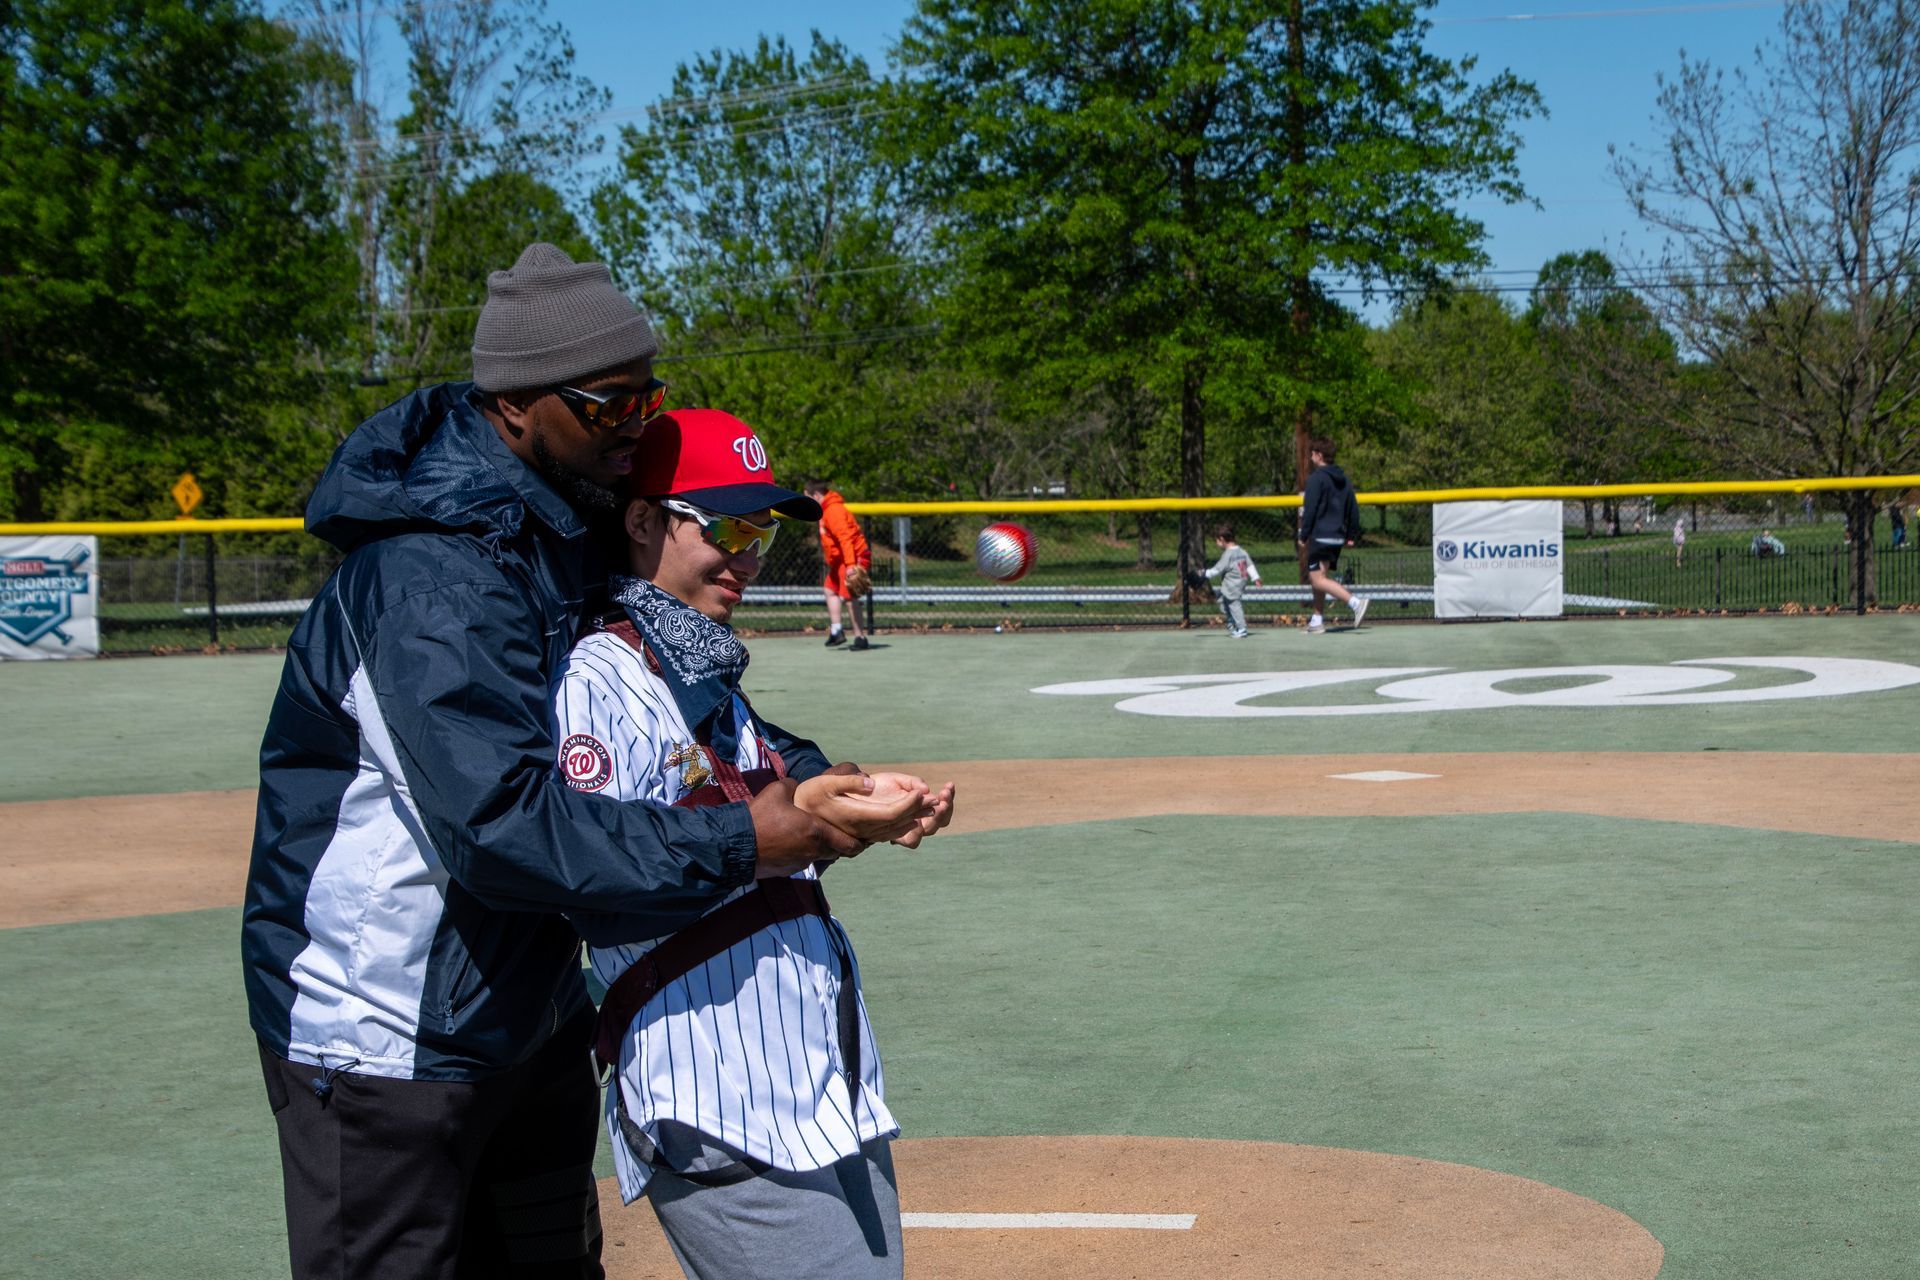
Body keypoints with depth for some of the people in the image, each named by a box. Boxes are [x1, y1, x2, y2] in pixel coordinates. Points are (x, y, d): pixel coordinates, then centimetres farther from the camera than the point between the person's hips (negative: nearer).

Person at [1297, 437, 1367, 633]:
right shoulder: (1343, 479, 15)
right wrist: (1351, 535, 20)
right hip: (1338, 537, 9)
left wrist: (1303, 536, -9)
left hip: (1320, 535, -9)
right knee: (1318, 578, 16)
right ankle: (1317, 620, 17)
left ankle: (1356, 602, -26)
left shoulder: (1316, 478, -9)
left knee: (1318, 580, -11)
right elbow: (1353, 509, 16)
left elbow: (1310, 510, -14)